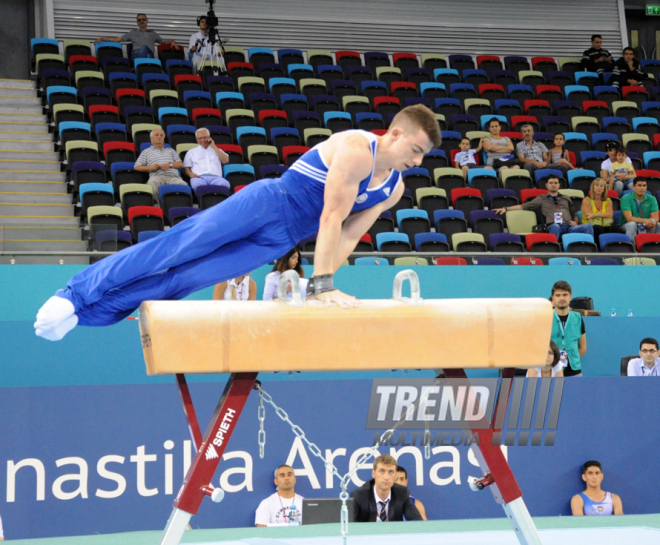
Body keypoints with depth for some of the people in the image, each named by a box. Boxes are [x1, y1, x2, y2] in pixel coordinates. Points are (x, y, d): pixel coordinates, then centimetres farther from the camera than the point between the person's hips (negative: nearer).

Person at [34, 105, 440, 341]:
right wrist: (323, 283, -23)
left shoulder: (394, 190, 8)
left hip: (279, 240, 5)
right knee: (176, 248, -14)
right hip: (266, 203, -5)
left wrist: (322, 282, -1)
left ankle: (83, 313, -7)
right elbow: (332, 218, -21)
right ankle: (76, 293, -10)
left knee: (190, 277, -5)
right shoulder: (356, 148, -16)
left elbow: (348, 237, 11)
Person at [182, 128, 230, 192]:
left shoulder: (216, 150, 31)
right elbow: (186, 167, 19)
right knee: (197, 184, -42)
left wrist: (214, 147, 14)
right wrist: (191, 174, -5)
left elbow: (226, 160, 13)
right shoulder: (191, 152, 29)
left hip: (215, 177, 1)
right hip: (199, 177, -1)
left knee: (224, 184, -39)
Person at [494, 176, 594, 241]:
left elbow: (574, 214, 33)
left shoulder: (566, 199, 32)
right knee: (555, 226, -43)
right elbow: (524, 206, 22)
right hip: (553, 226, -3)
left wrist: (575, 222, 8)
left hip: (569, 227, 3)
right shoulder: (542, 199, 25)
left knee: (588, 226, -27)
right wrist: (506, 209, 15)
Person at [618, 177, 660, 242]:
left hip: (645, 228, 3)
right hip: (626, 226, -3)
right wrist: (645, 220, -36)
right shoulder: (625, 198, -11)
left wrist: (653, 221, -35)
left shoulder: (651, 199, 1)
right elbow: (629, 218, -21)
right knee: (632, 224, -36)